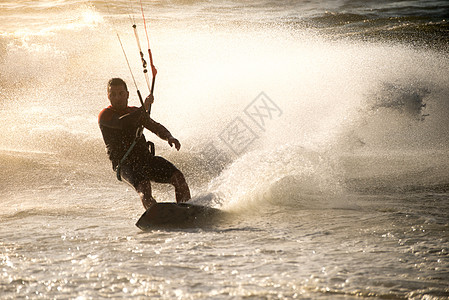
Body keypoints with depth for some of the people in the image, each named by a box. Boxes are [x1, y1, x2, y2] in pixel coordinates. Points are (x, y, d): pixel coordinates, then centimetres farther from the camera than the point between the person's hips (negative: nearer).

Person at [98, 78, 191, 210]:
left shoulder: (135, 112, 19)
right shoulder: (105, 115, -1)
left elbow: (155, 127, 15)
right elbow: (122, 123, -20)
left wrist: (169, 137, -7)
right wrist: (144, 108, -14)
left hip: (146, 158, 5)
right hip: (125, 164, -5)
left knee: (178, 176, -17)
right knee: (144, 186, -34)